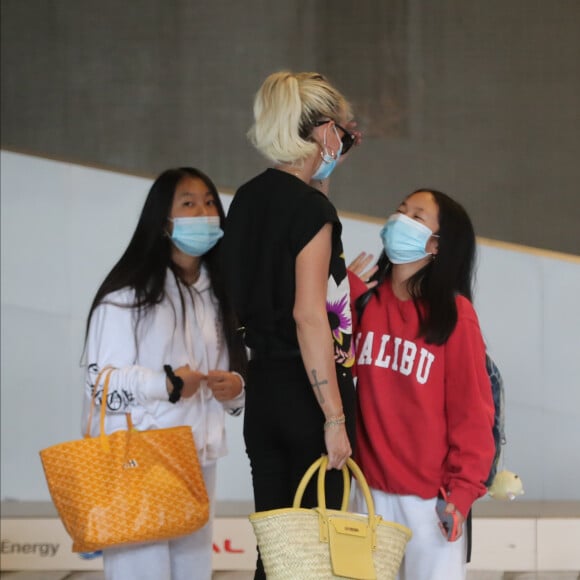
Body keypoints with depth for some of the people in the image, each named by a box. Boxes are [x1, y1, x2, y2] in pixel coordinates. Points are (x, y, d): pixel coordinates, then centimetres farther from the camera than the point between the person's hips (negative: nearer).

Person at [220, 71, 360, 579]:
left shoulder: (248, 199, 11)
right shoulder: (311, 207, -13)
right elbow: (308, 315, -19)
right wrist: (335, 418, -20)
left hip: (262, 388, 8)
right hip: (306, 392, -7)